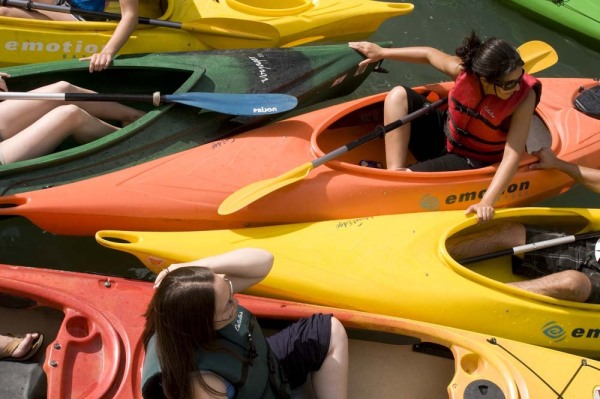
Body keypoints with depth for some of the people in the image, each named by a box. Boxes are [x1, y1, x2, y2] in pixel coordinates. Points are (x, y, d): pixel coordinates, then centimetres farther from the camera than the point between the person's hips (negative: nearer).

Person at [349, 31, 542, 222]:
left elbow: (512, 155, -31)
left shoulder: (524, 97, -28)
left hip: (470, 164, -5)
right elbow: (429, 54, 0)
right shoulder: (464, 69, -20)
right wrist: (381, 52, 9)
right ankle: (394, 175, -21)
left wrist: (487, 202, -41)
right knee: (399, 95, -14)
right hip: (442, 136, 5)